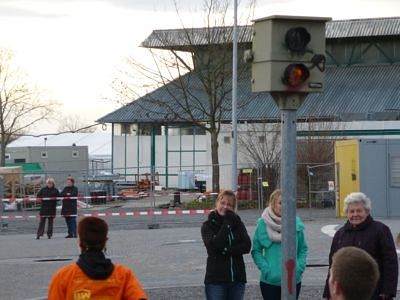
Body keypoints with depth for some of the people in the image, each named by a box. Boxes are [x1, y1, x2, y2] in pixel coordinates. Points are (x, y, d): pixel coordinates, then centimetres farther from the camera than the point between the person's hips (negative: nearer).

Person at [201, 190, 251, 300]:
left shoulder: (237, 223, 8)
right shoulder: (208, 225, 0)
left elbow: (247, 246, -4)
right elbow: (213, 245, -17)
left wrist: (227, 250, -16)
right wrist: (226, 224, -13)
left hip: (237, 279, 3)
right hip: (216, 280, -3)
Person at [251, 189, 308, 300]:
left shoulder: (296, 223, 0)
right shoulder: (263, 224, -5)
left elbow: (303, 249, 7)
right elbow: (256, 251, -1)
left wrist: (299, 267, -6)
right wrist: (265, 269, -12)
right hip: (270, 281, -2)